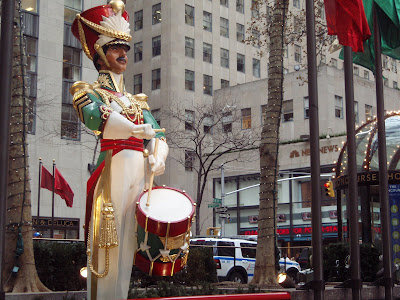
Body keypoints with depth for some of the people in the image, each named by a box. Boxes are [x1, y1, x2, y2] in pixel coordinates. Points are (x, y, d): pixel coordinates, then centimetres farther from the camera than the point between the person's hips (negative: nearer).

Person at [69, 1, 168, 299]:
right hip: (113, 172, -5)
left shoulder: (137, 101, 26)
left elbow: (157, 135, 14)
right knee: (111, 247, -9)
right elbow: (94, 116, -14)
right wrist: (137, 130, -9)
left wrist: (158, 157, -7)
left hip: (141, 175, 5)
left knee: (133, 247, 2)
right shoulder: (88, 90, 10)